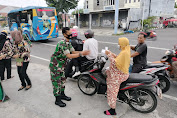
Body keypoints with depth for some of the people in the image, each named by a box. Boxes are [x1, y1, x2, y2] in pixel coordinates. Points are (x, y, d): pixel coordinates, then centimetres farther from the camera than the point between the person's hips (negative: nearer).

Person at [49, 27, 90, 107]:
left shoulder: (68, 43, 4)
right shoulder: (62, 43, -27)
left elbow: (73, 52, 4)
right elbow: (69, 56, -32)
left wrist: (83, 52, -10)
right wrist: (81, 54, -33)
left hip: (61, 64, 9)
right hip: (55, 64, -9)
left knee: (62, 80, 18)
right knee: (56, 81, 1)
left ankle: (62, 94, 36)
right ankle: (57, 100, 14)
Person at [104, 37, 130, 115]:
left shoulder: (124, 52, -24)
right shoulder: (126, 50, 7)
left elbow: (115, 63, -27)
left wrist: (109, 55, -21)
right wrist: (112, 54, 3)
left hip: (119, 75, -11)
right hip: (122, 72, 11)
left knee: (112, 91, -3)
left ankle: (112, 110, 9)